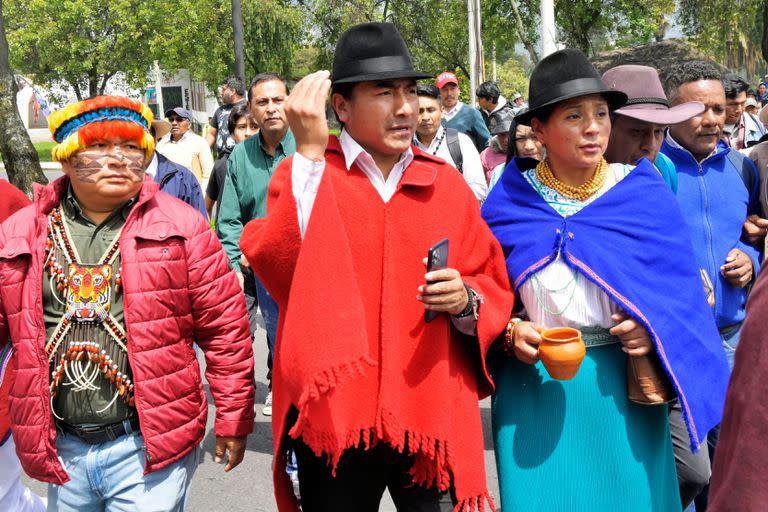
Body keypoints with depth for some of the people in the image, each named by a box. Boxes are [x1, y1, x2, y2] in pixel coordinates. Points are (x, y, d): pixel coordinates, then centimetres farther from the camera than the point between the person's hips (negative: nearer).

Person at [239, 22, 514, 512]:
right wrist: (309, 153, -21)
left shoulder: (447, 183, 6)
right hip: (336, 415, -2)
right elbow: (280, 273, -20)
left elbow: (495, 289, 10)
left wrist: (466, 301, -12)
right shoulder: (304, 173, -2)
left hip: (433, 414, 2)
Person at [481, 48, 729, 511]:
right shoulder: (512, 202, -2)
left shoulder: (644, 192, -2)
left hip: (622, 387, 1)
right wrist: (512, 333, -15)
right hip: (537, 390, 0)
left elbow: (682, 288, 1)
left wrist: (654, 330, -16)